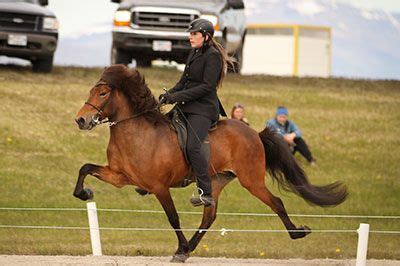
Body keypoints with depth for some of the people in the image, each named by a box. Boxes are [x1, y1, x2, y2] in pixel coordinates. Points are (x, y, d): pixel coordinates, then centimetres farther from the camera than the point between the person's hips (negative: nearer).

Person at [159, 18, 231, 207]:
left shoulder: (213, 56, -12)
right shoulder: (194, 53, 16)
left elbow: (207, 86, -18)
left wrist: (179, 96, -20)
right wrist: (169, 94, 3)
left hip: (203, 109, -10)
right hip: (186, 107, 10)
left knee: (192, 147, -24)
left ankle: (206, 195, -25)